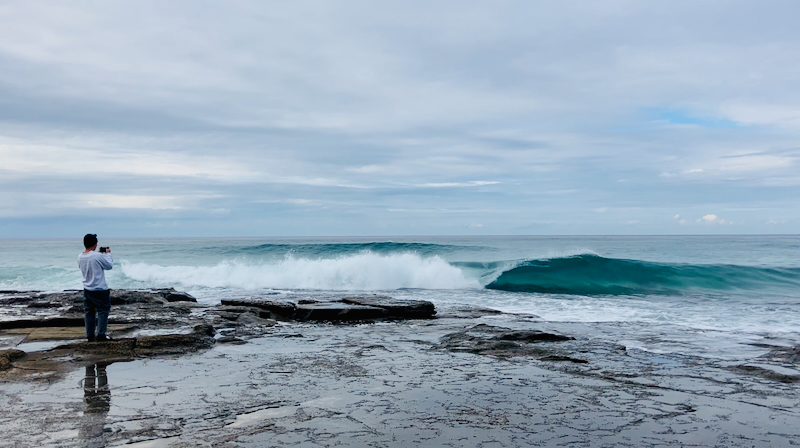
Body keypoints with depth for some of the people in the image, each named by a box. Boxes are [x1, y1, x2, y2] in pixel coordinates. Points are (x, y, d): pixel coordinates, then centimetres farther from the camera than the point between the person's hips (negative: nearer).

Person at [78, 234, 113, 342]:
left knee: (88, 312, 12)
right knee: (103, 311, 3)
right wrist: (108, 254, 5)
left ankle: (90, 335, 15)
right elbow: (109, 266, -8)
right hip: (99, 290, -7)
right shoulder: (98, 256, -21)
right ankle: (100, 334, 2)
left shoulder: (80, 257, 1)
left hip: (87, 290, 7)